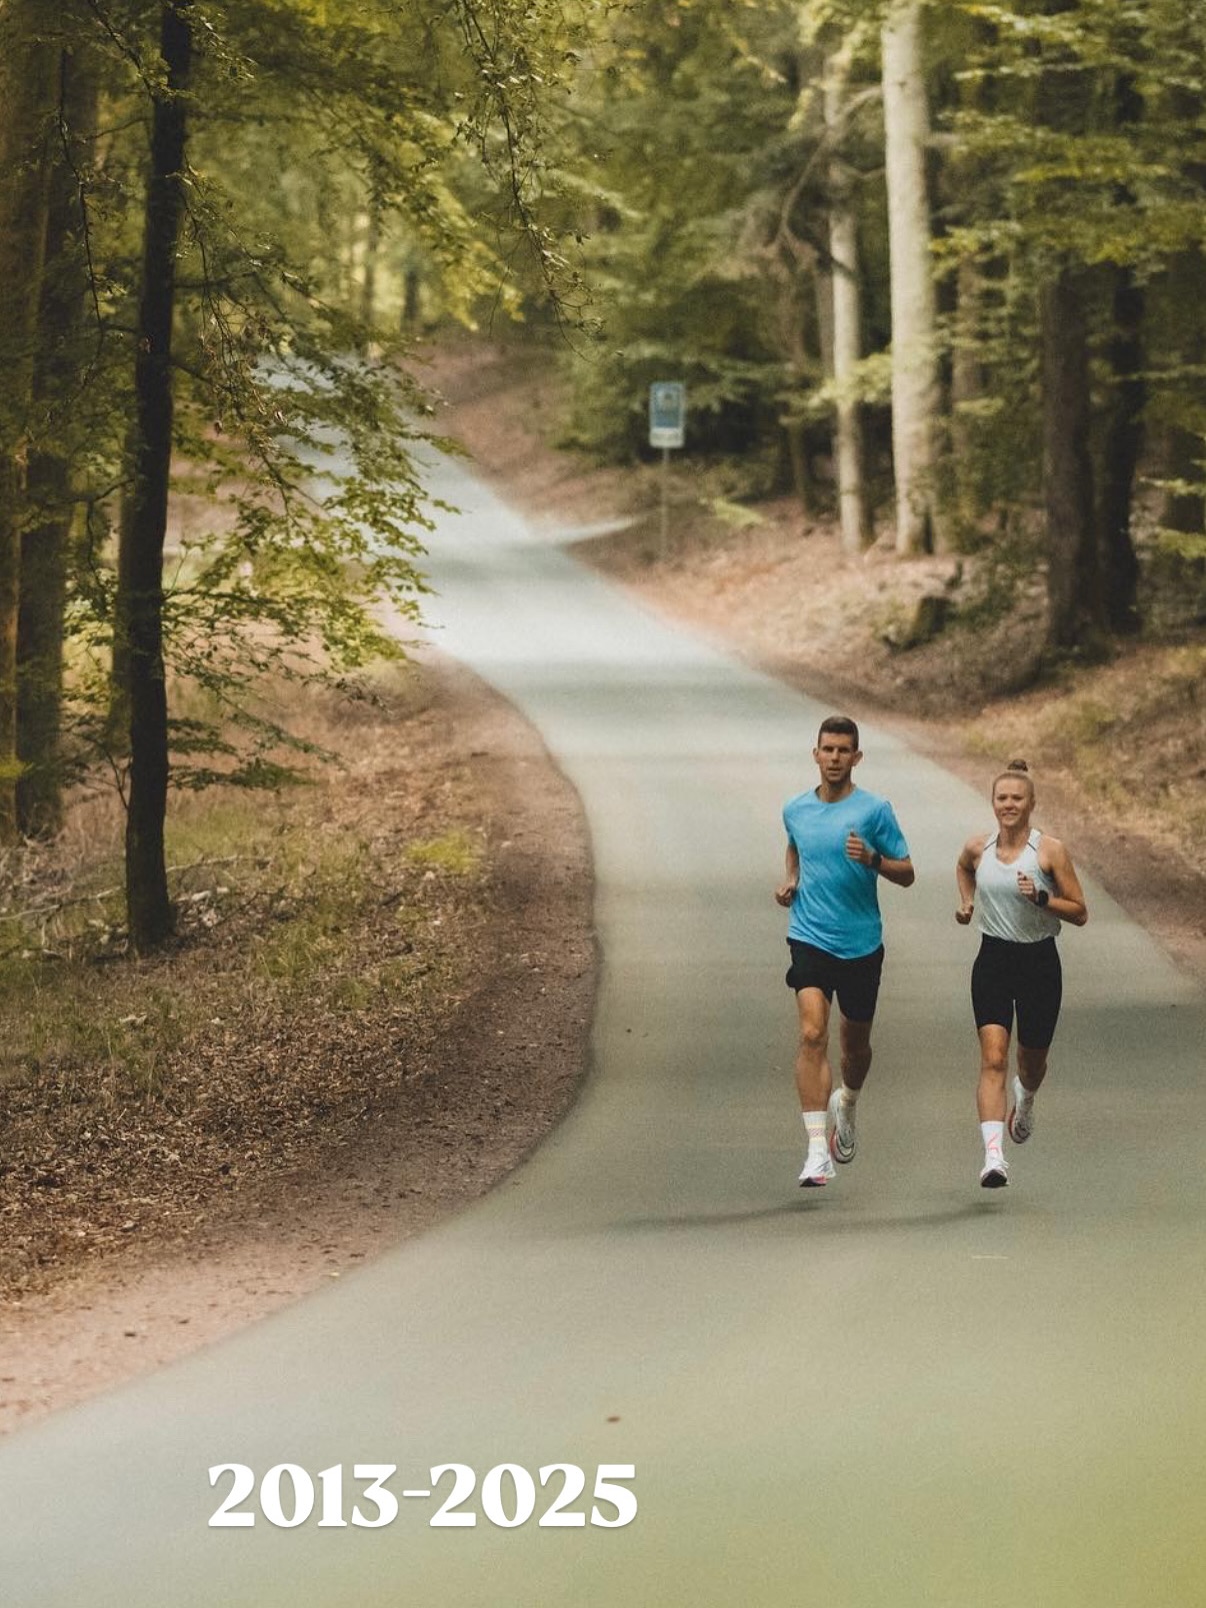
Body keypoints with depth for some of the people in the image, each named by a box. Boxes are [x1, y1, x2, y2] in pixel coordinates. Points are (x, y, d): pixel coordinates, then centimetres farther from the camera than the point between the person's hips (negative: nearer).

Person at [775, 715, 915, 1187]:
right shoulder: (795, 810, 5)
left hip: (861, 944, 0)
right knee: (812, 1034, -17)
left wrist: (873, 859, -21)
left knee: (855, 1042, 13)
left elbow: (906, 875, -2)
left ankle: (846, 1105, 48)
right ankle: (818, 1151, -22)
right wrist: (790, 881, 10)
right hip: (810, 939, 0)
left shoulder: (874, 810, -4)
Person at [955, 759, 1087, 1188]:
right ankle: (993, 1156, -25)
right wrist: (966, 901, 11)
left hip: (1040, 962, -1)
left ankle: (1025, 1097, 54)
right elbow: (963, 868, 27)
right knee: (993, 1059, -16)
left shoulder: (1051, 850, -8)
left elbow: (1079, 913, -6)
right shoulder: (978, 847, 1)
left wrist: (1040, 897, -20)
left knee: (1032, 1060, 15)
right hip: (993, 960, 1)